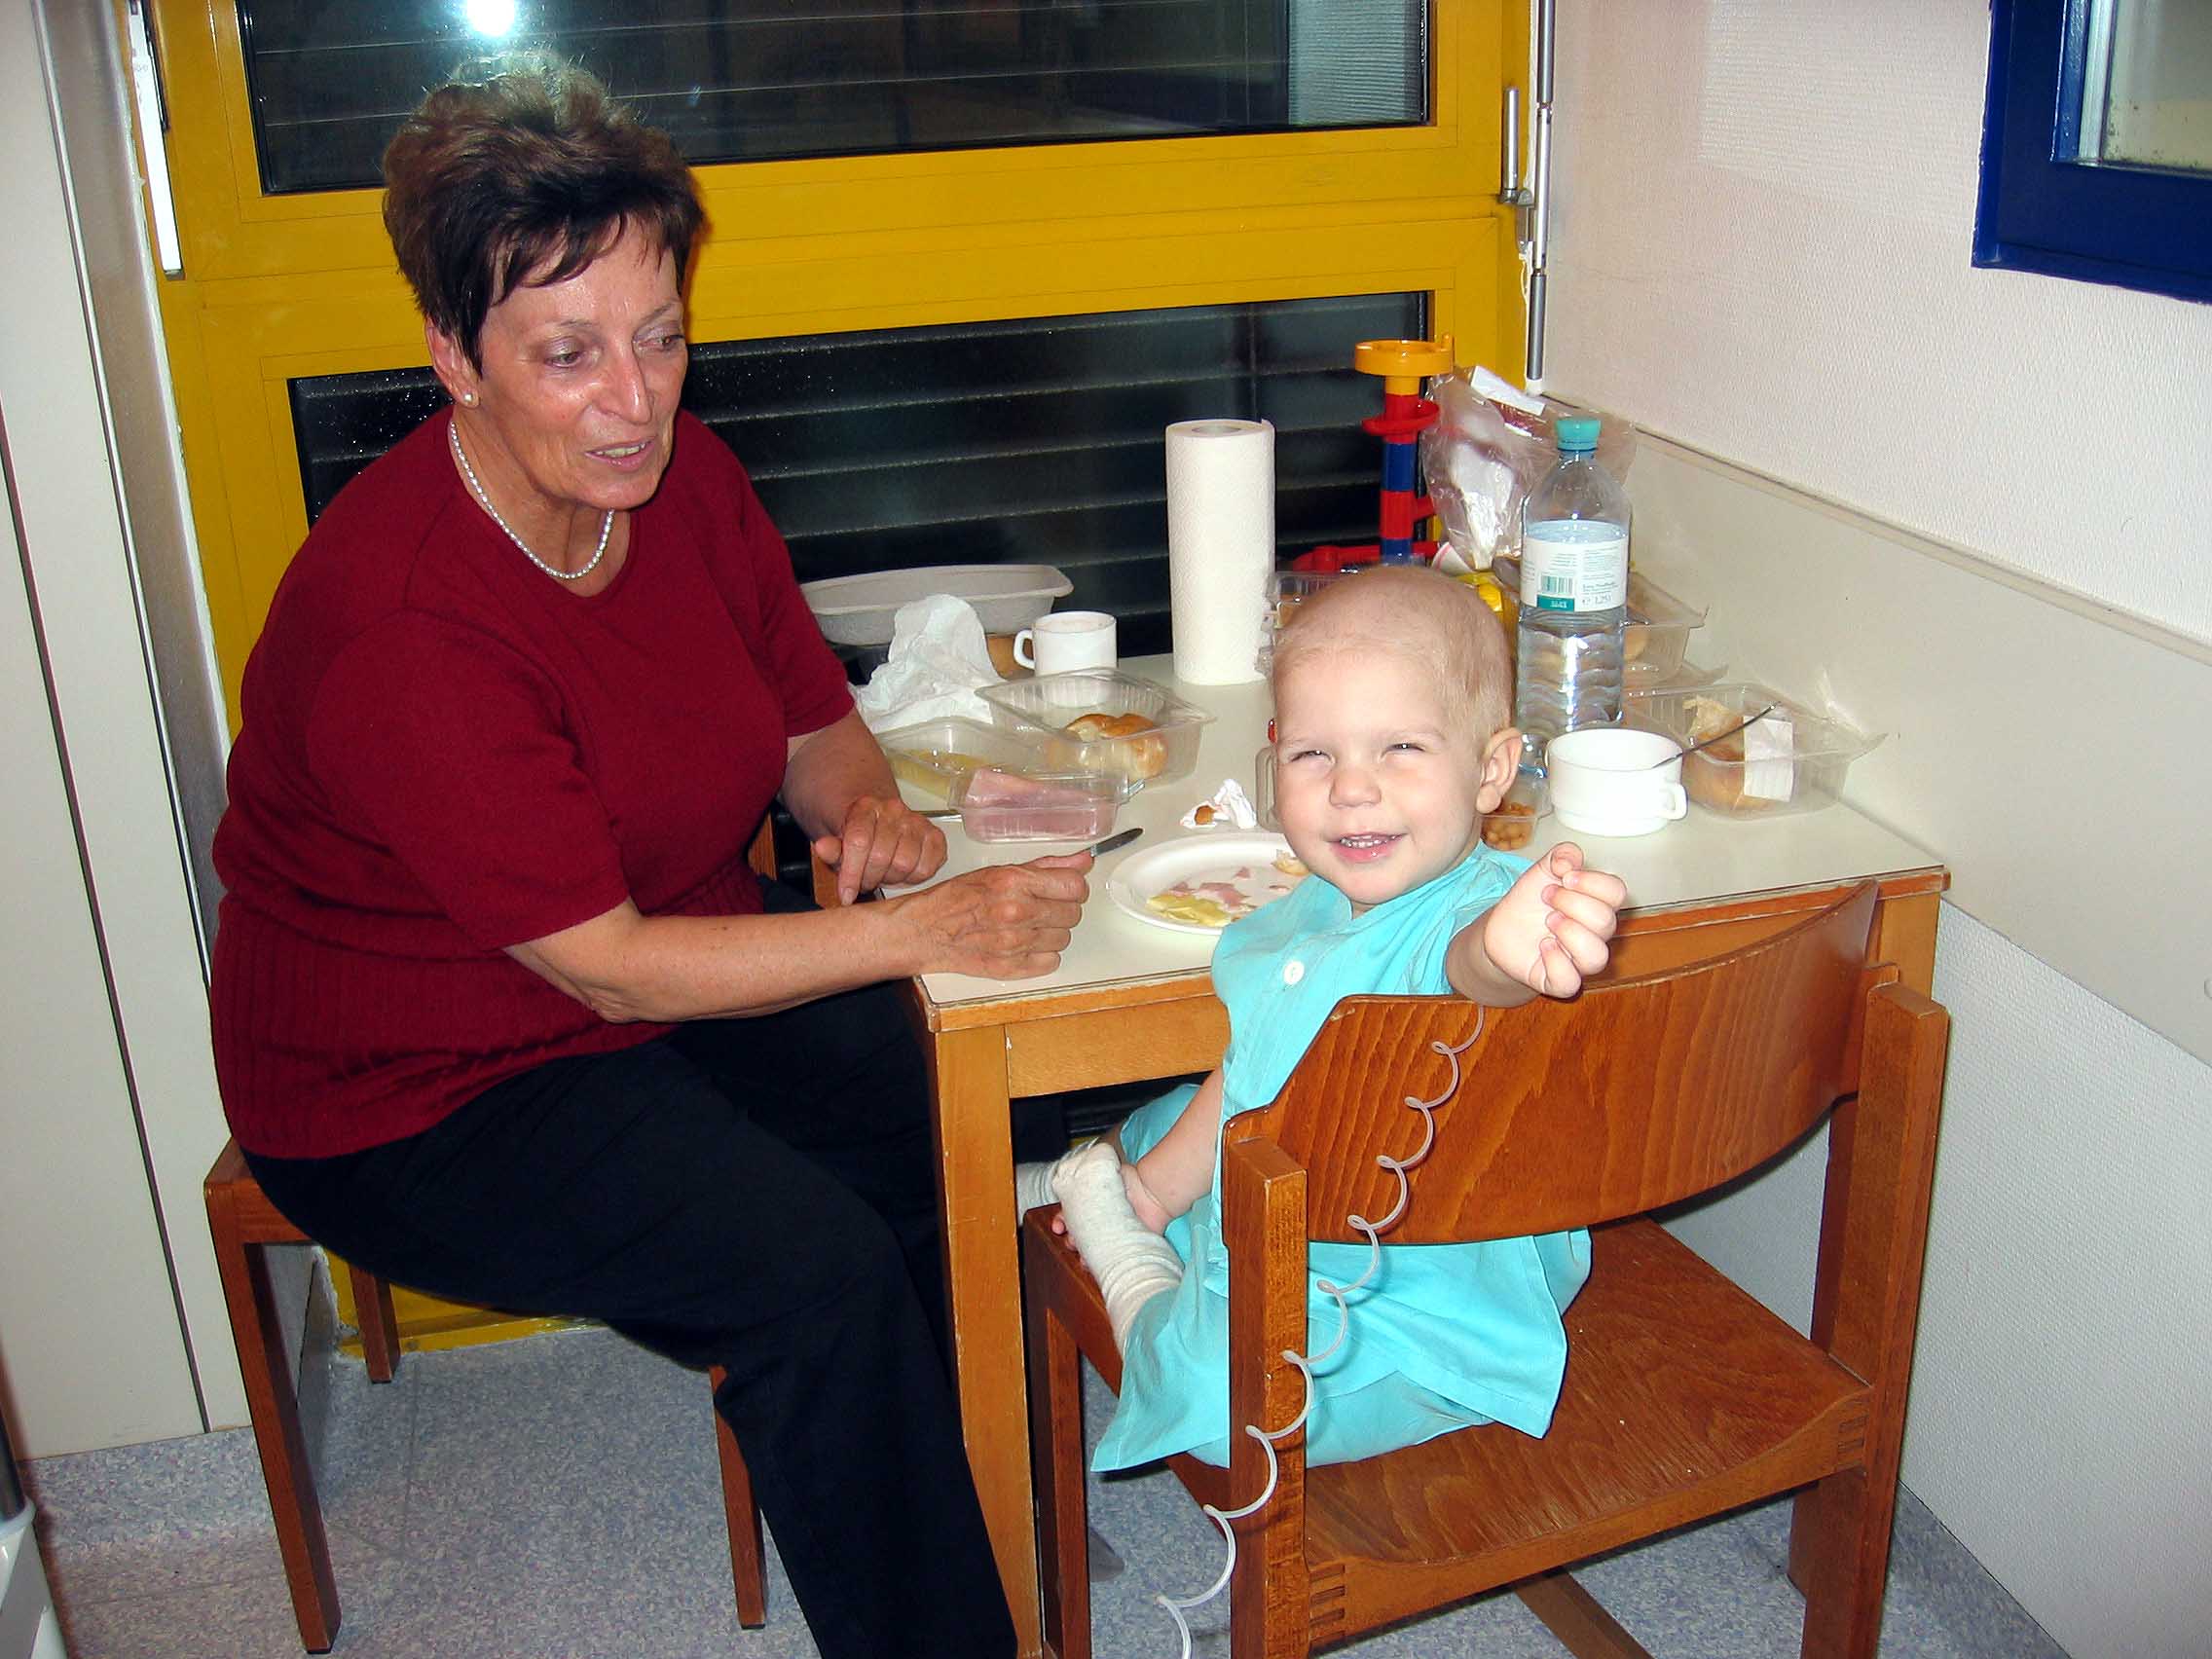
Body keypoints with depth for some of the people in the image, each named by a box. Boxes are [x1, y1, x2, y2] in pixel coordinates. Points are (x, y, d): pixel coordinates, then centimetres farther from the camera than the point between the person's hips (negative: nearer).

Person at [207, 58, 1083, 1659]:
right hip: (423, 1097, -6)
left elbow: (812, 714, 7)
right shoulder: (399, 626, -29)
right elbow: (607, 966, -28)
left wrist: (866, 809, -17)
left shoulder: (683, 475, -6)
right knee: (817, 1263, -25)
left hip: (683, 964, 7)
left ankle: (993, 1477, 8)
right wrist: (925, 931, -34)